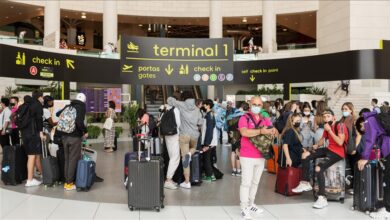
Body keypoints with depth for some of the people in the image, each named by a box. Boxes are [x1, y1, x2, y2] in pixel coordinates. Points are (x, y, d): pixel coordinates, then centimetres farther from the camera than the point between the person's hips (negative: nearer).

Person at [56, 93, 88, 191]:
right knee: (73, 160, 2)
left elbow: (58, 114, 21)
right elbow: (79, 122, -22)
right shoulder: (81, 107, -8)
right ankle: (69, 183, 5)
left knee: (67, 159, 15)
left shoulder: (68, 106, 10)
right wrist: (85, 131, -9)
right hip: (75, 137, -6)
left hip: (64, 136, 6)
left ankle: (66, 181, 21)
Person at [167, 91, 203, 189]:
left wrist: (175, 101, 22)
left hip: (184, 134, -3)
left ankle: (187, 182, 5)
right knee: (193, 148, 33)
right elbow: (200, 122, 7)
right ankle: (189, 154, -4)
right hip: (195, 134, 3)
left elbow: (169, 99, 4)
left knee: (184, 158, 3)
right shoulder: (196, 108, 7)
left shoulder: (181, 105, -2)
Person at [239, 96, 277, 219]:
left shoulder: (265, 120, 10)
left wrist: (273, 131, -19)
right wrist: (261, 131, -28)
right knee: (246, 182, -3)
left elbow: (276, 132, 5)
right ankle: (244, 209, 6)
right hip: (247, 157, -6)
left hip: (261, 157, 6)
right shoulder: (244, 118, -8)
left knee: (255, 182, 16)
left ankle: (251, 204, 30)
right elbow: (244, 132, -26)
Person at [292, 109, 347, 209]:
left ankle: (322, 198, -23)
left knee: (319, 168, -28)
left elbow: (340, 142, -25)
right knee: (305, 155, -1)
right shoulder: (327, 126, 10)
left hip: (338, 153, -8)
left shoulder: (340, 125, -14)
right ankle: (305, 183, 4)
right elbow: (323, 139, 18)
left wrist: (329, 130, -20)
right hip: (329, 149, 9)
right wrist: (317, 145, -4)